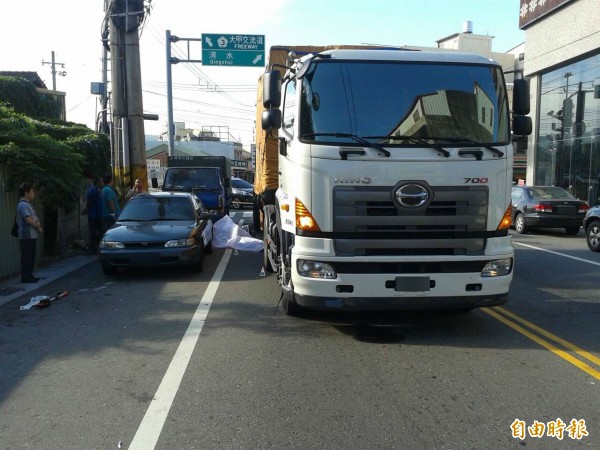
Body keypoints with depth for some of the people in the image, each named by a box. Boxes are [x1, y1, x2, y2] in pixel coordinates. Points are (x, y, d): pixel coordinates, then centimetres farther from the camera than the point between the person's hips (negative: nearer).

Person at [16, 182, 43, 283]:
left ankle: (29, 276, 20)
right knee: (27, 257, -5)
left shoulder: (27, 204, 16)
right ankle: (25, 277, 0)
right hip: (27, 236, -10)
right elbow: (29, 220, -21)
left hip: (31, 236, 10)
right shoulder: (23, 205, -15)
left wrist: (38, 224, -2)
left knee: (30, 257, 14)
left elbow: (35, 218, 19)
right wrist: (38, 226, -4)